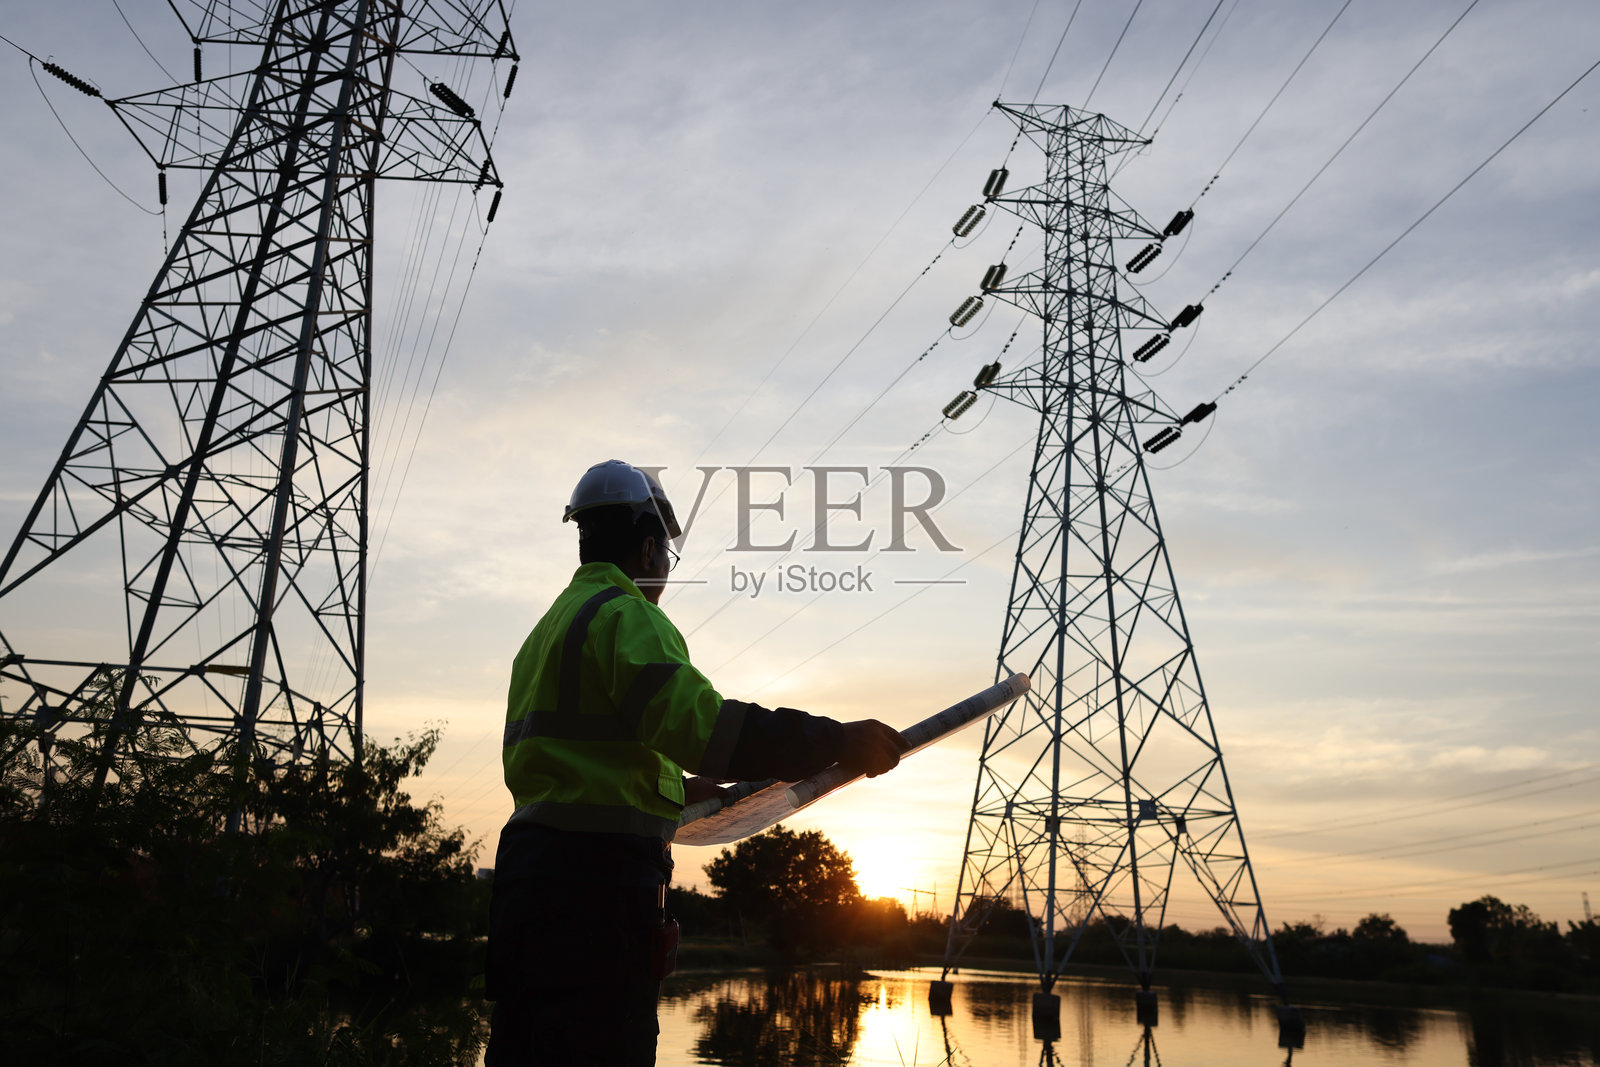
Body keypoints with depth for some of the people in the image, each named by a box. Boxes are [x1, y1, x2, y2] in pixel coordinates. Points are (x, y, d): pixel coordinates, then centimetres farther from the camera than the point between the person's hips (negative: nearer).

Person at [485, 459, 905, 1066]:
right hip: (598, 872, -10)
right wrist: (836, 741, -21)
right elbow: (701, 723, -24)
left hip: (531, 860, 10)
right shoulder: (625, 613, -9)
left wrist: (675, 787, 29)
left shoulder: (547, 629, 23)